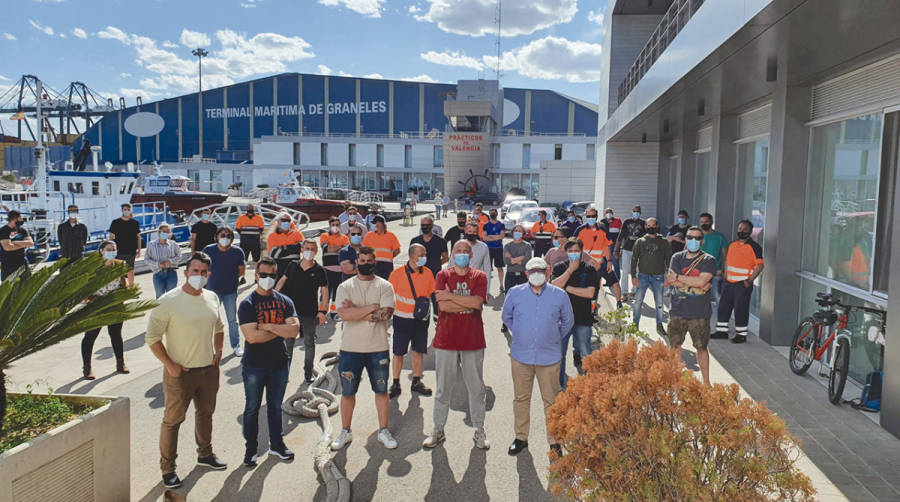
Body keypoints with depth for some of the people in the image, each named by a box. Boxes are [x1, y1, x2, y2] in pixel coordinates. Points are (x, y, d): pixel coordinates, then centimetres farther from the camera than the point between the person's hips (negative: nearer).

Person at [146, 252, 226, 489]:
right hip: (180, 372, -6)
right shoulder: (168, 302, -17)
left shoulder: (212, 298, 2)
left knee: (206, 413, 21)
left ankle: (205, 454, 41)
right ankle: (167, 468, 21)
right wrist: (169, 365, -15)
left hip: (209, 370, 6)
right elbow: (152, 337, -13)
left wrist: (218, 352, 9)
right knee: (173, 420, 6)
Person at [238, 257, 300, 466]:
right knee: (252, 408, 9)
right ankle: (250, 448, 23)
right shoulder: (247, 304, -8)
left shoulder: (285, 302, 3)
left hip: (279, 363, 3)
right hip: (254, 365, -3)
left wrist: (268, 326, -18)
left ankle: (276, 444, 30)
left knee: (276, 406, 16)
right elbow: (252, 336, -21)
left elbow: (294, 330, -10)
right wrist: (281, 330, -13)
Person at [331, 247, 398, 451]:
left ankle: (383, 430, 24)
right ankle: (345, 432, 27)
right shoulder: (345, 286, 1)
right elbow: (344, 314, -15)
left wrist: (356, 311, -14)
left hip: (378, 348, 0)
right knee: (347, 392, 11)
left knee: (381, 390, 9)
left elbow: (386, 314, -15)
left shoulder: (384, 286, -1)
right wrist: (371, 308, -14)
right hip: (350, 348, 1)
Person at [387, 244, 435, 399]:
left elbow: (432, 293, 11)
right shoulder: (397, 274, -8)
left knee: (419, 351, 11)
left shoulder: (428, 273, 1)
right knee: (398, 352, 4)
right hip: (402, 318, -3)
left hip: (421, 318, 3)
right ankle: (395, 384, 15)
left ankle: (416, 382, 25)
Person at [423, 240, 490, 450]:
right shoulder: (443, 276, 1)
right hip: (446, 339, 0)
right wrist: (469, 303, -13)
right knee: (443, 387, 9)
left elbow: (477, 302, -16)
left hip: (473, 340, 1)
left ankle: (479, 431, 23)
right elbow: (442, 305, -14)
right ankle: (438, 430, 22)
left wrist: (451, 296, -14)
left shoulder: (479, 277, 3)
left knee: (476, 387, 9)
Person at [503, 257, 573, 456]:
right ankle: (521, 437, 26)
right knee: (521, 398, 11)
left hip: (549, 357, -1)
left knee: (551, 401, 6)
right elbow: (507, 317, 17)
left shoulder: (559, 295, -1)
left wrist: (554, 338, 11)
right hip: (520, 356, 1)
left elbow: (568, 321, 15)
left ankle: (554, 441, 19)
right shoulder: (515, 293, -1)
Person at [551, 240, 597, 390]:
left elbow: (590, 293, -11)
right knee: (559, 354, 8)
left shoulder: (589, 270, 0)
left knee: (586, 355, 3)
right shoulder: (559, 268, 4)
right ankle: (561, 383, 24)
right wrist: (570, 270, -15)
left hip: (583, 320, -1)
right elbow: (554, 287, -13)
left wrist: (567, 288, -9)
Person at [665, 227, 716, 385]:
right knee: (674, 347, 8)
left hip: (700, 314, -2)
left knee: (701, 348, 8)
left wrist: (678, 277, -11)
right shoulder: (677, 257, 6)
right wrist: (695, 284, -13)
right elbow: (669, 281, -7)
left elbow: (701, 281, -19)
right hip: (678, 312, 3)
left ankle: (706, 382, 20)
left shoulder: (708, 261, -3)